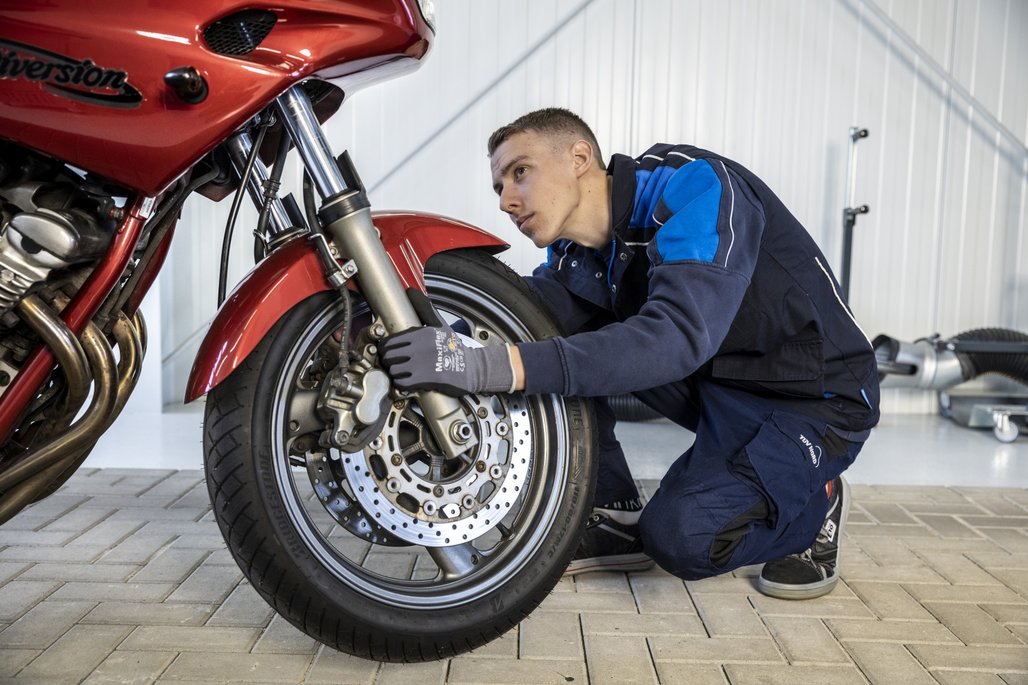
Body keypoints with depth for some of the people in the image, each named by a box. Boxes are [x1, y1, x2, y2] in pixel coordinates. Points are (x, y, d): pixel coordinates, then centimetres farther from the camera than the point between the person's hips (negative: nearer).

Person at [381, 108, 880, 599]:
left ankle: (812, 500, 5)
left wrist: (498, 366, -48)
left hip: (814, 394, -7)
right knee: (562, 343, -8)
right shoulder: (576, 253, -1)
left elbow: (676, 337, -40)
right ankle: (616, 520, 2)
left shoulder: (692, 185, -25)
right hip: (712, 380, 7)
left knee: (681, 535, -27)